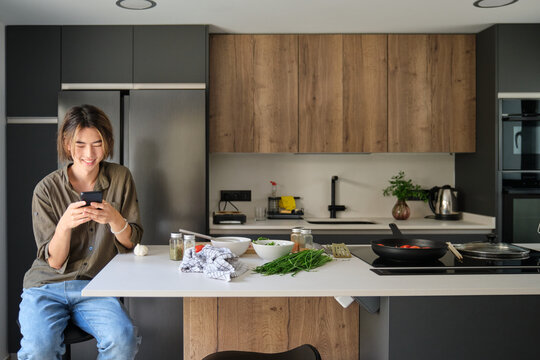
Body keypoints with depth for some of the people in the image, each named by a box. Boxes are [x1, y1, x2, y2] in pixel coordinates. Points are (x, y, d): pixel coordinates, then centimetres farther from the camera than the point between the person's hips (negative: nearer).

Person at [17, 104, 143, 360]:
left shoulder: (120, 178, 1)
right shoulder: (46, 189, -4)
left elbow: (131, 244, 2)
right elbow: (54, 262, -5)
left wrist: (115, 220, -20)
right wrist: (64, 225, -25)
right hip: (47, 287, -1)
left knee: (123, 339, -27)